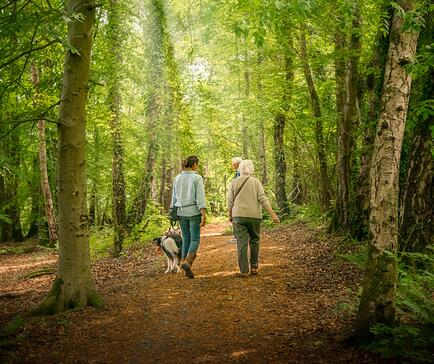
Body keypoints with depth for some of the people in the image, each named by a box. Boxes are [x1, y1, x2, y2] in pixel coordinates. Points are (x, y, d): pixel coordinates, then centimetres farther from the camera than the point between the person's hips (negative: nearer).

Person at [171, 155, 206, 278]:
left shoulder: (177, 178, 6)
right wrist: (204, 215, -15)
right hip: (194, 212, -5)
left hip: (181, 212, 5)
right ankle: (187, 262, -19)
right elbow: (200, 198, -14)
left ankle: (184, 262, 10)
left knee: (186, 238, 14)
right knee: (195, 239, 1)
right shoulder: (197, 178, -9)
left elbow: (174, 197, 11)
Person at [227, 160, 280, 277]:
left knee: (242, 243, 0)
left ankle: (244, 270, -4)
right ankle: (254, 267, 15)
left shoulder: (234, 182, 3)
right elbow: (263, 199, -8)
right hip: (254, 216, 0)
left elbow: (230, 201, 3)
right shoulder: (256, 182, 1)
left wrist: (230, 215, 18)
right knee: (254, 241, 17)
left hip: (239, 216, 0)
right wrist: (273, 214, -9)